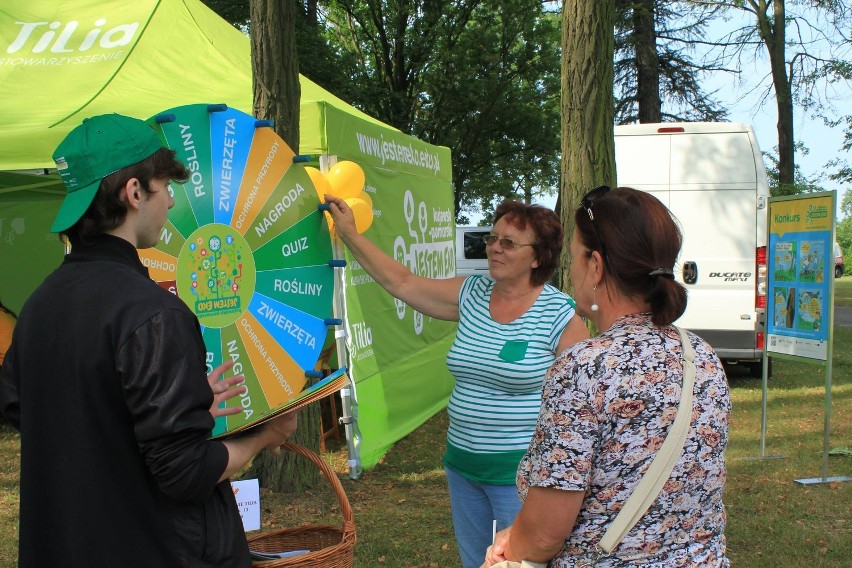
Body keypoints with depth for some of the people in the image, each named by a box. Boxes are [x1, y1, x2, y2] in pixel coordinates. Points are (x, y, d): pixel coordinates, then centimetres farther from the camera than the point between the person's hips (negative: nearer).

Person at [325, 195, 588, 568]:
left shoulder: (559, 314, -13)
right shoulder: (471, 295, 4)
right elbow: (401, 283, 8)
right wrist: (349, 234, 5)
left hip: (519, 472, -6)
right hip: (462, 465, 7)